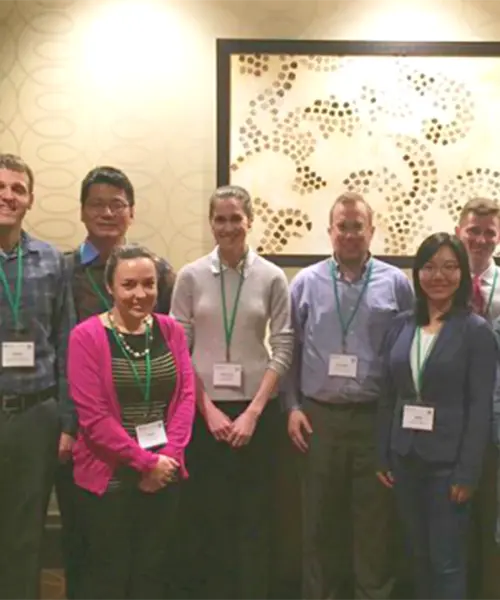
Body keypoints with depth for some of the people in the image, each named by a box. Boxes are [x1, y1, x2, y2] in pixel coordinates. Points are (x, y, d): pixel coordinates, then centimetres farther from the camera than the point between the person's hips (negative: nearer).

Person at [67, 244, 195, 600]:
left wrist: (169, 456, -11)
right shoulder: (87, 336, -11)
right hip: (109, 477, -4)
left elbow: (186, 395, 1)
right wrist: (146, 462, -14)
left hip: (165, 473, 4)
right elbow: (92, 415, -14)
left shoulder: (171, 330, 4)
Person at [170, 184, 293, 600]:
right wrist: (209, 410, -7)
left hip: (256, 409, 0)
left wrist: (253, 411, -9)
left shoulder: (272, 277, -1)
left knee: (254, 515, 8)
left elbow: (283, 349, -3)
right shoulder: (191, 276, 0)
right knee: (206, 513, 8)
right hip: (203, 410, 0)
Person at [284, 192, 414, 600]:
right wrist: (293, 407, 0)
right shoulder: (306, 282, 3)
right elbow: (289, 351, 5)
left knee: (374, 520, 8)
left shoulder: (396, 283, 1)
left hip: (377, 418, -1)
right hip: (319, 416, 1)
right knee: (320, 518, 12)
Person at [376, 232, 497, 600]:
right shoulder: (402, 325, 5)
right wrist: (383, 456, 5)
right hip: (405, 457, 4)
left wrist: (468, 472, -14)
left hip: (448, 461, -4)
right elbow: (389, 396, 8)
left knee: (447, 562, 3)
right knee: (419, 556, 15)